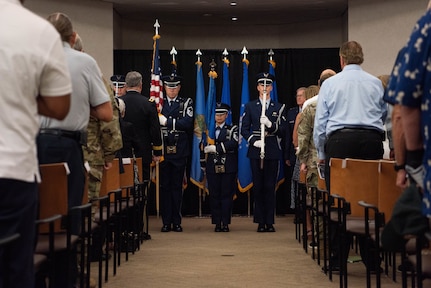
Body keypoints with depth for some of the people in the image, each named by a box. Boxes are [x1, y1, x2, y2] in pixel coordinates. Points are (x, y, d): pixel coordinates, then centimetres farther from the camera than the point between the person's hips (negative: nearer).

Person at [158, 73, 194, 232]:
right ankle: (166, 222, 8)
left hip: (179, 151, 0)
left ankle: (176, 222, 11)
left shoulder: (186, 103, 7)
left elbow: (187, 123, -9)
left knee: (177, 186, 5)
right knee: (164, 186, 3)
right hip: (163, 151, 1)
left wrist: (166, 121, -14)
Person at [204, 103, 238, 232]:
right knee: (214, 195, 2)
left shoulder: (232, 129, 5)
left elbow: (233, 143, -14)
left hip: (228, 167, -2)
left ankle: (225, 223, 4)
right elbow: (203, 147, 15)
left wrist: (216, 148, -18)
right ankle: (217, 223, 8)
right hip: (212, 167, 2)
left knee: (227, 194, 0)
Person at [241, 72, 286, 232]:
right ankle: (260, 222, 5)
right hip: (256, 151, 0)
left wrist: (270, 124, -16)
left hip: (272, 151, 0)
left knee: (270, 186, -1)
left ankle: (269, 222, 3)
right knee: (258, 186, 1)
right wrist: (254, 141, -11)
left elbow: (282, 130, 2)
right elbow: (244, 129, 6)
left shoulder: (279, 108, 10)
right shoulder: (250, 106, 9)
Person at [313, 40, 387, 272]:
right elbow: (384, 115, 20)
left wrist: (321, 154, 16)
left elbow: (320, 122, 8)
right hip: (372, 140, 2)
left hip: (340, 140, -2)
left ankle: (338, 259, 2)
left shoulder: (330, 83, 7)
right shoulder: (376, 83, 12)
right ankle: (371, 259, 5)